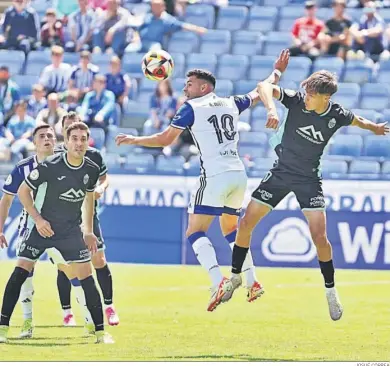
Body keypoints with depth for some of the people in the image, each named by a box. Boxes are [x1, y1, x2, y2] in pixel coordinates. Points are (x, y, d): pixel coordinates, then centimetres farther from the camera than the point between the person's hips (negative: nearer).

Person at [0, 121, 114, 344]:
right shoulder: (50, 166, -19)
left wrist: (89, 231, 15)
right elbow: (23, 191, -9)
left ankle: (100, 332, 2)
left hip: (71, 231, 3)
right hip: (42, 227, -3)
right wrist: (38, 219, -17)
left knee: (86, 276, -5)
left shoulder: (91, 170, -4)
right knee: (20, 272, -11)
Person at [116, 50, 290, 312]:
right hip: (239, 175, 7)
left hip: (215, 177, -7)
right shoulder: (231, 104, 16)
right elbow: (260, 93, 32)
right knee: (231, 229, 25)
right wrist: (278, 72, 49)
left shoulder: (192, 108, 0)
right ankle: (253, 282, 17)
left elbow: (165, 139, -2)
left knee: (195, 232, -5)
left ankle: (219, 283, -25)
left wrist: (134, 140, 11)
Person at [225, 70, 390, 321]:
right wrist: (271, 109, -50)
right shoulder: (296, 100, -17)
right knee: (246, 223, 0)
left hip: (309, 178, -1)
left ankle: (331, 291, 6)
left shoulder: (337, 116, -14)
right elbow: (264, 87, -30)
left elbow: (357, 120, 11)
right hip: (281, 172, 1)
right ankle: (235, 276, 19)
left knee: (320, 237, -12)